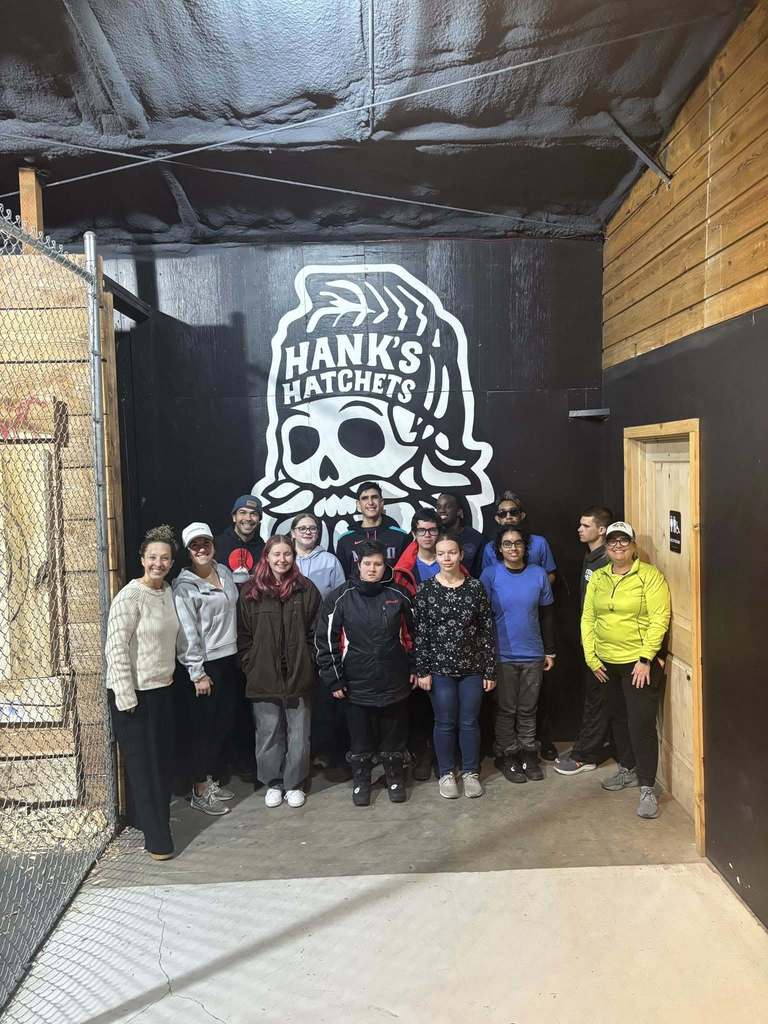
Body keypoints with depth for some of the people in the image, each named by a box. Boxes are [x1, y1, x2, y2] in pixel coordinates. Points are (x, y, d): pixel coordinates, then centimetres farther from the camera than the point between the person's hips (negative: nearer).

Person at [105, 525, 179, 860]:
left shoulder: (167, 592, 6)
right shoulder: (130, 596, -17)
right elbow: (116, 649, -19)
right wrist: (126, 697, -20)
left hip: (161, 689, 8)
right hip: (134, 693, -8)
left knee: (162, 760, 16)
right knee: (143, 764, 3)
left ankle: (143, 817, 36)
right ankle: (156, 836, 14)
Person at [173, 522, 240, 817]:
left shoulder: (224, 571, 8)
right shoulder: (184, 586, -12)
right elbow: (187, 634, -15)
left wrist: (240, 654, 15)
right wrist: (197, 673, -15)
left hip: (229, 659, 7)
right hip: (206, 664, -7)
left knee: (226, 723, 14)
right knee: (206, 726, 2)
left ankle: (213, 779, 30)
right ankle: (200, 791, 16)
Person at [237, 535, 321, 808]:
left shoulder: (306, 590, 1)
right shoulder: (250, 592, 0)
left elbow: (315, 631, 4)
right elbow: (243, 635, 3)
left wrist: (308, 662, -1)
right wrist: (250, 666, -2)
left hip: (299, 675, 0)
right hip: (263, 677, 0)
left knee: (298, 734, 8)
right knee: (268, 734, 10)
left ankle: (294, 784, 26)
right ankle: (273, 783, 28)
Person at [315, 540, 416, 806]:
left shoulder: (399, 595, -1)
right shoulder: (340, 597, -6)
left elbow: (413, 633, 9)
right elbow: (325, 640, -4)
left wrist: (416, 668, 8)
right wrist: (334, 679, -6)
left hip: (395, 682, 1)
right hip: (357, 684, -1)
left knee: (394, 735, 14)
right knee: (360, 737, 12)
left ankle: (395, 777, 35)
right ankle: (360, 780, 33)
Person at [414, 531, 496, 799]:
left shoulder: (475, 587, -2)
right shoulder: (425, 590, -5)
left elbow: (487, 630, 0)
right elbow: (420, 633, -3)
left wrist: (490, 670, -1)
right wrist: (422, 670, -6)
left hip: (472, 667, 1)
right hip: (440, 668, -1)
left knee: (470, 722, 10)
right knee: (445, 723, 9)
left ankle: (471, 772, 27)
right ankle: (446, 774, 26)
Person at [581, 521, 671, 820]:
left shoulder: (649, 575, -10)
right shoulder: (597, 578, 6)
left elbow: (659, 619, -15)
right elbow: (588, 619, 7)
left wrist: (645, 659, -18)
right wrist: (591, 658, 1)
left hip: (640, 662, -6)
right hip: (607, 662, 6)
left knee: (641, 723, -6)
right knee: (618, 718, 18)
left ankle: (647, 788, 4)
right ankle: (627, 769, 36)